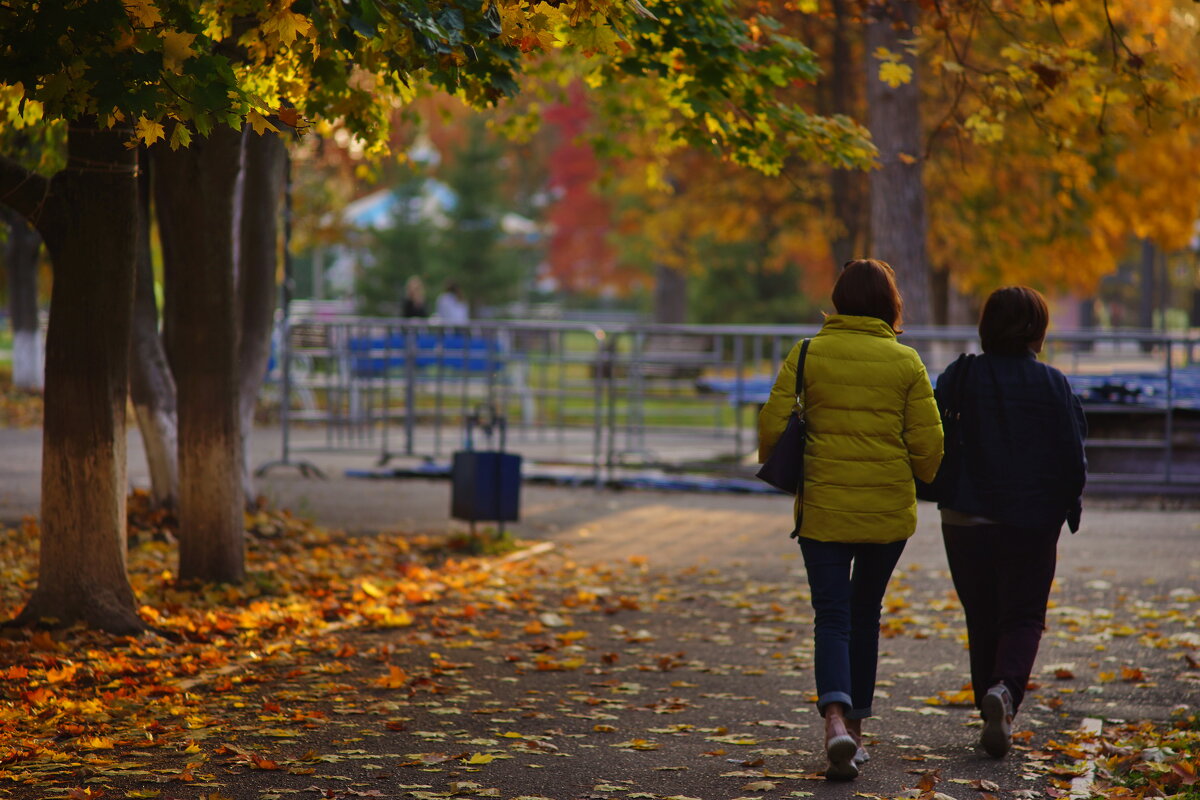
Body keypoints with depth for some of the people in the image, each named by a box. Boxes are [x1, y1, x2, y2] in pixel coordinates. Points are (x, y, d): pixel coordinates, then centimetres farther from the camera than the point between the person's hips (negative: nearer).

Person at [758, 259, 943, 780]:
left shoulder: (808, 355, -4)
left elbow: (772, 425, -7)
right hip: (889, 509, 1)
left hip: (823, 507, -1)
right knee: (865, 614, 17)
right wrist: (917, 482, 19)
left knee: (832, 618, -1)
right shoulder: (906, 363, -1)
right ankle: (856, 726, 22)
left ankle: (836, 719, -24)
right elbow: (928, 443, -2)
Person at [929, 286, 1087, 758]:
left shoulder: (958, 379, -4)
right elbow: (1072, 457, -3)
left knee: (982, 618, 13)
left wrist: (946, 497, 13)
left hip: (966, 520, 1)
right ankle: (1006, 690, -20)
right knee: (1023, 616, 7)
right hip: (1032, 522, -1)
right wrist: (1068, 506, 13)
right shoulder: (1051, 384, -6)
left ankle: (995, 718, 15)